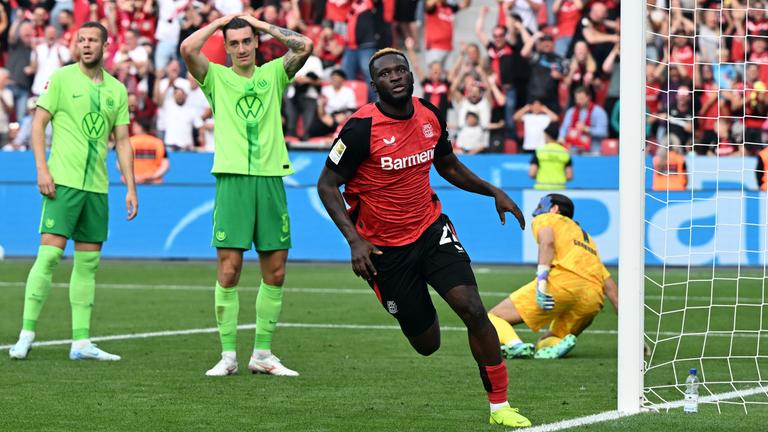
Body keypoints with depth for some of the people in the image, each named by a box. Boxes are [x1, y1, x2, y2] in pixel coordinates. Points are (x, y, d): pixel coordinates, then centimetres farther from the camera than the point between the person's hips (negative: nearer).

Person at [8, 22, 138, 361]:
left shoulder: (117, 90, 12)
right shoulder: (62, 78, 0)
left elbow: (122, 142, 15)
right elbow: (38, 123, -2)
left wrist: (131, 187, 8)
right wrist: (41, 169, -13)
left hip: (97, 186, 5)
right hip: (63, 180, -5)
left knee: (88, 263, 5)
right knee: (50, 253, -12)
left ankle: (81, 342, 8)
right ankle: (27, 334, -8)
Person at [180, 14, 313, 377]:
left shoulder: (273, 74, 13)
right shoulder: (216, 77, 8)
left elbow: (304, 46, 0)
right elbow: (187, 49, -9)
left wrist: (264, 25, 7)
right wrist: (220, 22, 3)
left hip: (271, 179, 2)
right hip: (233, 179, -2)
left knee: (275, 272, 3)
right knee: (229, 270, -7)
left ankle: (263, 354, 13)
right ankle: (228, 355, -1)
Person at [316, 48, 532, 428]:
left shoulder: (430, 115, 0)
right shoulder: (362, 127, -17)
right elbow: (327, 185, -12)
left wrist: (494, 192, 8)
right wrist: (355, 240, -22)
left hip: (431, 229, 4)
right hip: (386, 247, -3)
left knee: (473, 310, -17)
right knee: (427, 345, 3)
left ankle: (499, 407, -6)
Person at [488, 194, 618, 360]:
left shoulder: (544, 219, 23)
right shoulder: (586, 238, 38)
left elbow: (547, 241, -3)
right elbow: (610, 286, 28)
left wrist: (541, 279, -16)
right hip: (593, 299, 6)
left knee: (493, 317, 2)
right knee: (544, 344, 22)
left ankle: (515, 346, -30)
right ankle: (558, 344, -14)